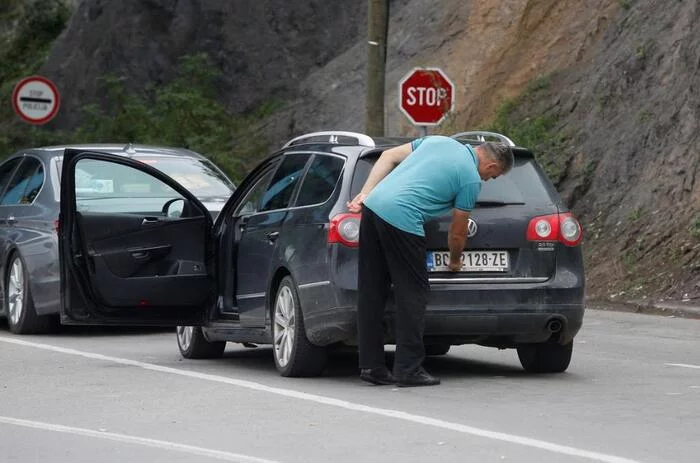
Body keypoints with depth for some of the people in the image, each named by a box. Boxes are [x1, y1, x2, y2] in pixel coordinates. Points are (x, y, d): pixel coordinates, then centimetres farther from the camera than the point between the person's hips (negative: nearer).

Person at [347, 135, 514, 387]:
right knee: (413, 294, 2)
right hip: (401, 219, -8)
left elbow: (388, 156, 19)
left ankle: (371, 366, 13)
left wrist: (365, 194, 14)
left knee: (371, 293, 9)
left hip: (373, 206, 8)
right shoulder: (471, 179, 2)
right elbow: (457, 232, 10)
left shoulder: (439, 140, 22)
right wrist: (455, 262, 30)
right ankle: (409, 368, 1)